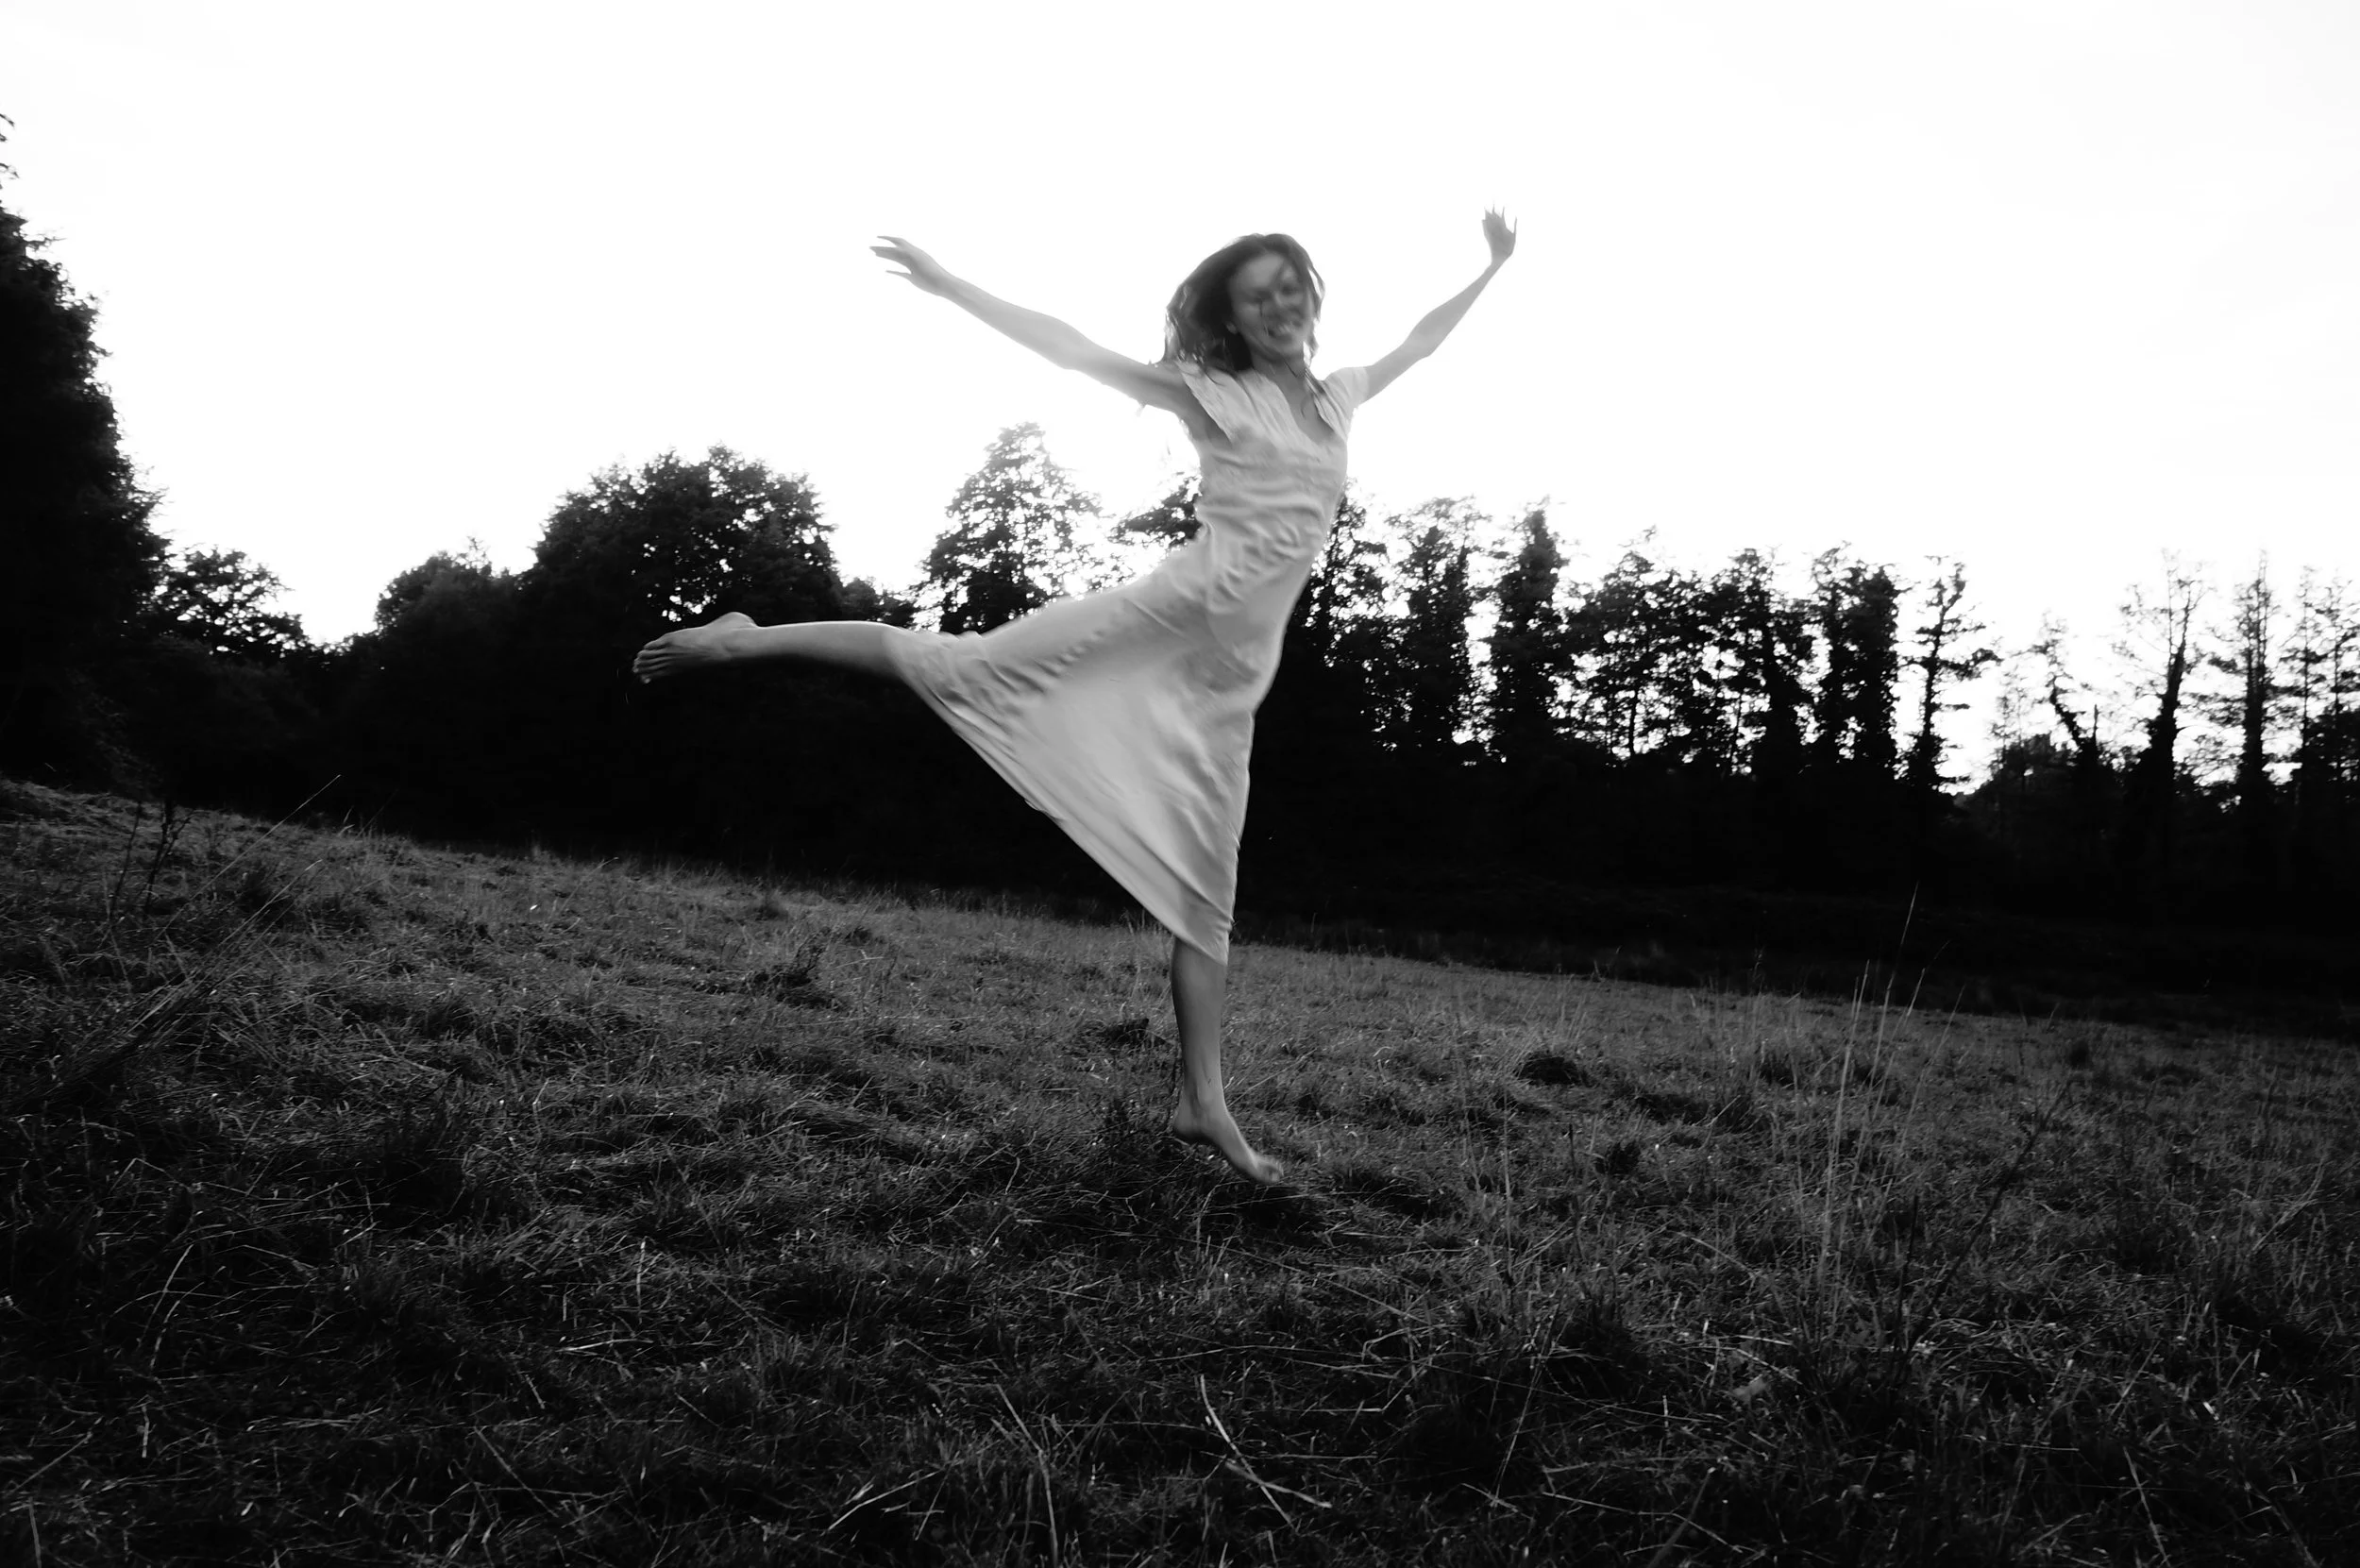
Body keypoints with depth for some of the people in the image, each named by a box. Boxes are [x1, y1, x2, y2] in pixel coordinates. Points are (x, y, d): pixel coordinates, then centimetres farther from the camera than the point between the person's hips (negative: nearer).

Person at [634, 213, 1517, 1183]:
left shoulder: (1337, 398, 19)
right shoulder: (1215, 394, 4)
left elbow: (1416, 344, 36)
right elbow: (1072, 351, 1)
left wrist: (1490, 270, 41)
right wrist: (951, 288, -2)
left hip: (1235, 668, 4)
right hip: (1174, 614, -4)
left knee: (1205, 884, 2)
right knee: (976, 666, -17)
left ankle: (1200, 1100, 0)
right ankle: (755, 640, -6)